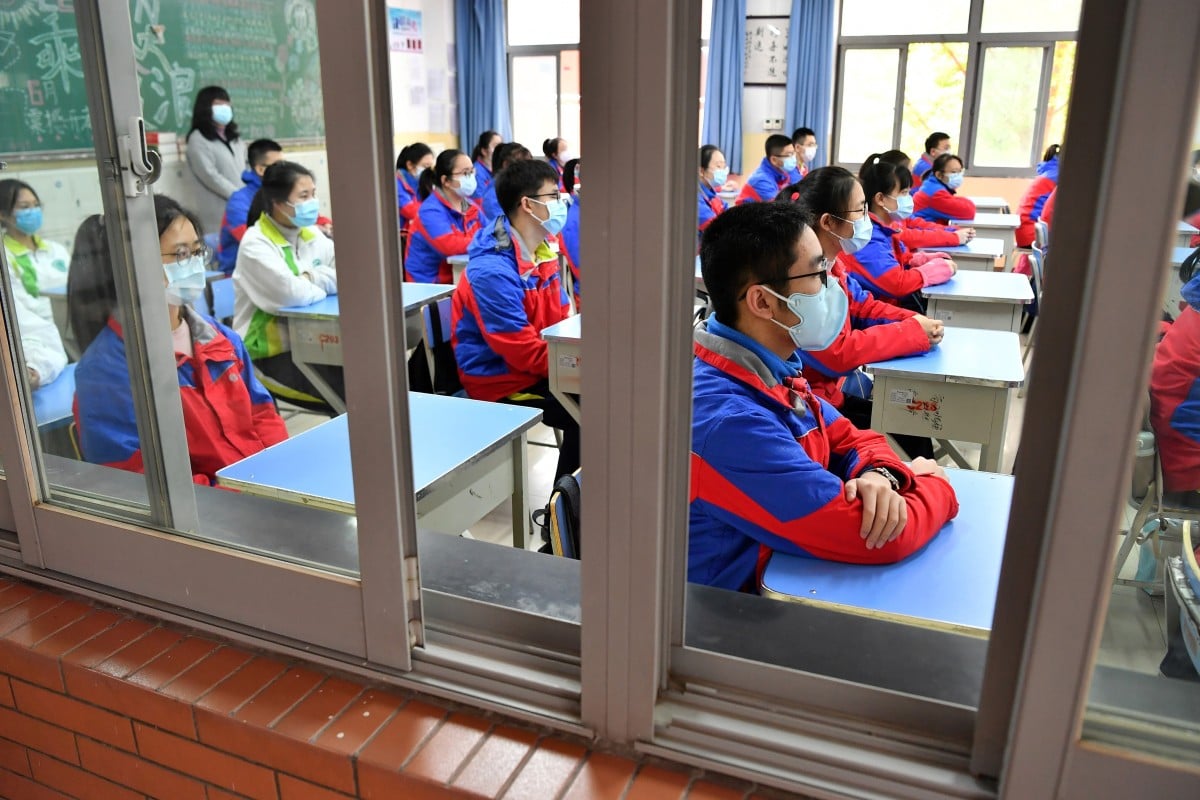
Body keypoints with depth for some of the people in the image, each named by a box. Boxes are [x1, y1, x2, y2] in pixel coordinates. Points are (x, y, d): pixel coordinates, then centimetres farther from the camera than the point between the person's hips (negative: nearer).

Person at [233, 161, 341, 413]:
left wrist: (310, 277, -15)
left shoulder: (312, 235, 7)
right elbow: (292, 293, -28)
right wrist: (326, 283, -9)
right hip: (269, 355, -6)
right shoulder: (255, 244, -14)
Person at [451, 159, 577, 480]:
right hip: (502, 381, -8)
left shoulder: (542, 249, 4)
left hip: (540, 367, 9)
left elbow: (561, 319, 9)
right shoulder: (492, 271, -24)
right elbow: (525, 353, -24)